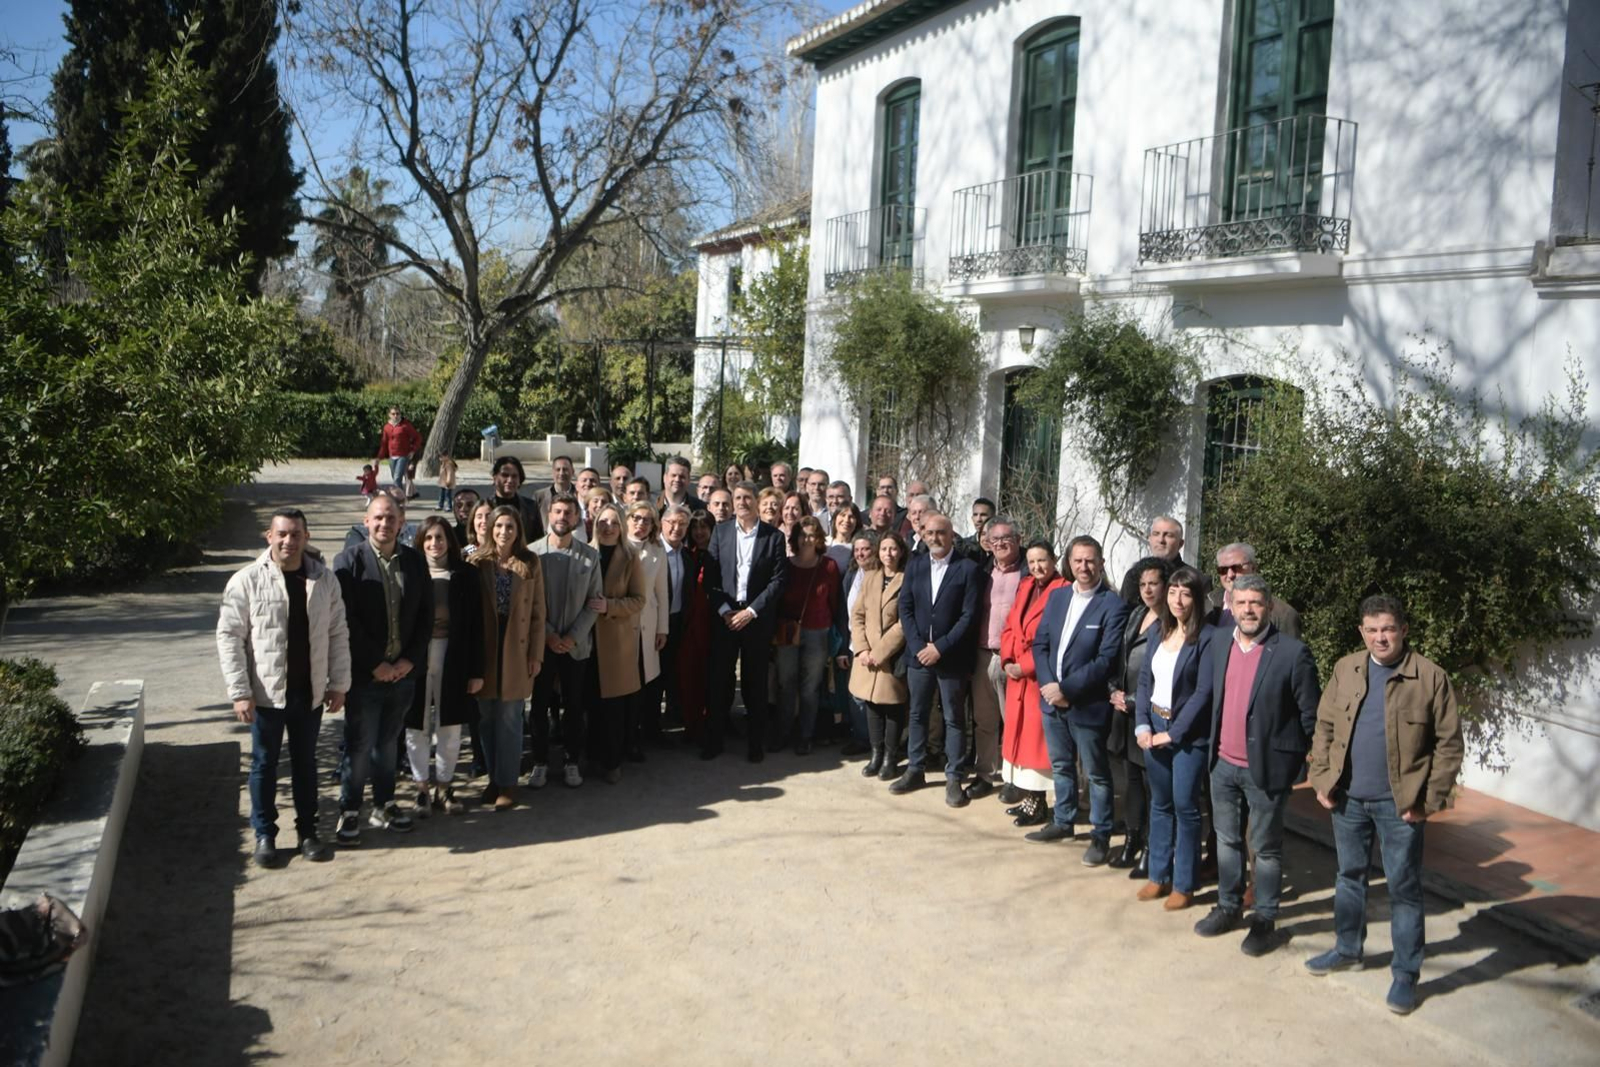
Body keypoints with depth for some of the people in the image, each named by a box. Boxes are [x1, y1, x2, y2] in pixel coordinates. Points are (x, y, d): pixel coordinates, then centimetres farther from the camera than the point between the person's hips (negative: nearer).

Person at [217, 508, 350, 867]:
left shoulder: (324, 580, 0)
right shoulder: (246, 580, -9)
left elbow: (338, 634, 5)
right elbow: (229, 637, -8)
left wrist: (339, 684, 2)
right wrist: (240, 692, -12)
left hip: (310, 692, 2)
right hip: (266, 693, -2)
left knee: (305, 762, 14)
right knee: (265, 763, 10)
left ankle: (308, 831, 26)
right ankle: (265, 835, 24)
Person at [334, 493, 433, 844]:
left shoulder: (415, 561, 4)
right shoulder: (348, 561, -8)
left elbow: (426, 615, 5)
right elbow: (347, 620, -12)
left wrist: (409, 660, -5)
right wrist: (376, 664, -13)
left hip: (403, 670, 4)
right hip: (364, 673, -4)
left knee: (388, 742, 15)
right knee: (359, 746, 2)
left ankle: (384, 805, 28)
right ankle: (349, 812, 16)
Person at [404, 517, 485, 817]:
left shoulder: (466, 574, 0)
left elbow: (476, 625, 1)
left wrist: (476, 670, -2)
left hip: (454, 659, 1)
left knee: (450, 727, 8)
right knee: (417, 726, 5)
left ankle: (444, 788, 21)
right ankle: (421, 789, 17)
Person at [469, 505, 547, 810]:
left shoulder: (530, 564, 0)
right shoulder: (477, 561, 1)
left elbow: (538, 612, 1)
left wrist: (536, 654, -2)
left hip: (516, 649, -1)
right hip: (484, 648, 1)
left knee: (509, 719, 0)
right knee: (487, 718, 7)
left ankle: (507, 783, 11)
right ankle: (494, 778, 20)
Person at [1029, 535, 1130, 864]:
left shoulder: (1113, 605, -13)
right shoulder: (1057, 597, 7)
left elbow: (1106, 660, -17)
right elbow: (1040, 644, 6)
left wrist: (1067, 689, -18)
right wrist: (1048, 684, -9)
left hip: (1087, 704, -6)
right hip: (1052, 699, 6)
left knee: (1096, 774, 7)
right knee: (1061, 766, 20)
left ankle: (1100, 835, 20)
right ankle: (1063, 822, 36)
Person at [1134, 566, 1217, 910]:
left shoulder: (1206, 638, -12)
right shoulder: (1160, 633, 7)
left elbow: (1203, 693, -15)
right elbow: (1144, 681, 8)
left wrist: (1173, 733, -14)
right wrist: (1142, 725, -3)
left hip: (1188, 733, -6)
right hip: (1154, 728, 6)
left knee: (1185, 806, 1)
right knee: (1160, 803, 14)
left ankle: (1184, 884, 13)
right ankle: (1159, 875, 25)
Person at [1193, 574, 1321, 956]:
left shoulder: (1292, 652, -14)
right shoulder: (1219, 642, 2)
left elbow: (1310, 715, -9)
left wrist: (1310, 764, -6)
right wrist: (1212, 747, 11)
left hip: (1265, 767, -5)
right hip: (1223, 763, 5)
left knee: (1265, 848, 9)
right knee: (1227, 840, 19)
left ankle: (1265, 920, 23)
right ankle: (1228, 906, 34)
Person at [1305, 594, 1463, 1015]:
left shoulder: (1430, 677, -10)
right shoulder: (1345, 669, 2)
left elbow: (1449, 743, -8)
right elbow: (1324, 727, 8)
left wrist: (1430, 799, -11)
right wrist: (1322, 779, 1)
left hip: (1399, 803, -4)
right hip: (1348, 797, 4)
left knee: (1404, 887, 6)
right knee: (1349, 875, 18)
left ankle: (1405, 973, 18)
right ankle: (1348, 948, 36)